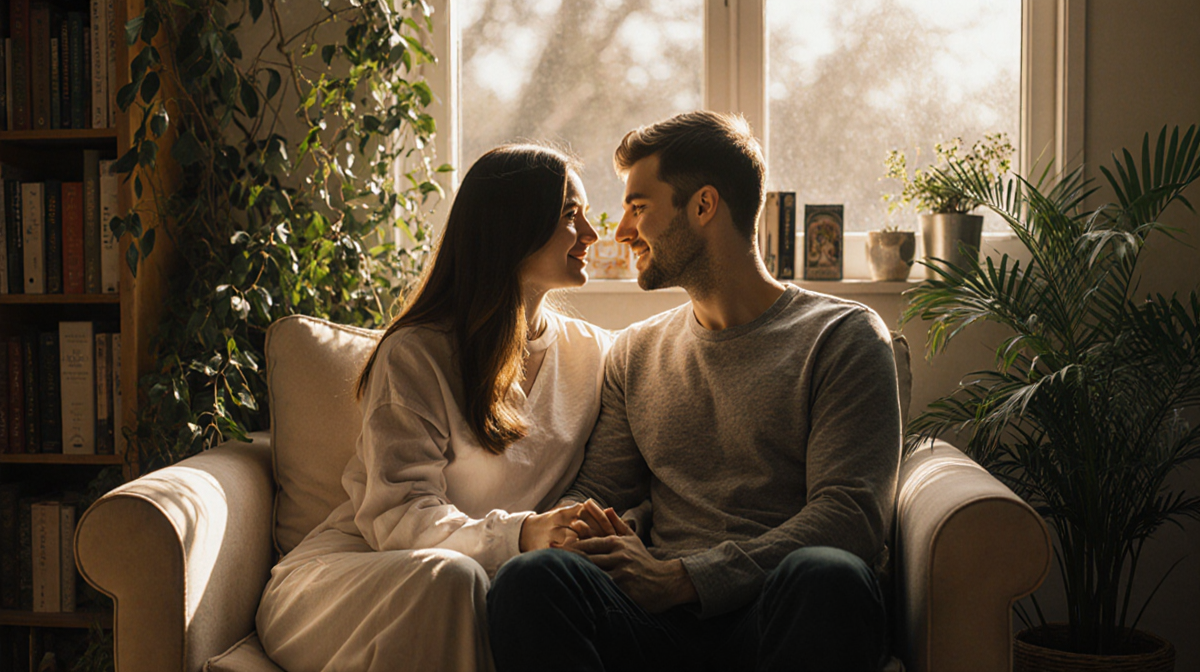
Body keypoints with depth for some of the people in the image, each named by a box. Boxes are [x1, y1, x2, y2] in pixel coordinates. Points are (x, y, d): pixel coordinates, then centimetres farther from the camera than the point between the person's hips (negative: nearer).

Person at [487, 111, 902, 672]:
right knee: (530, 578, -29)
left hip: (778, 608, -2)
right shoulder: (635, 352, 24)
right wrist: (581, 534, -7)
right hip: (664, 621, 3)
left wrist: (684, 577, -15)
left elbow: (850, 511, -6)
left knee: (827, 575, -39)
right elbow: (594, 491, 20)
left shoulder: (843, 336, 6)